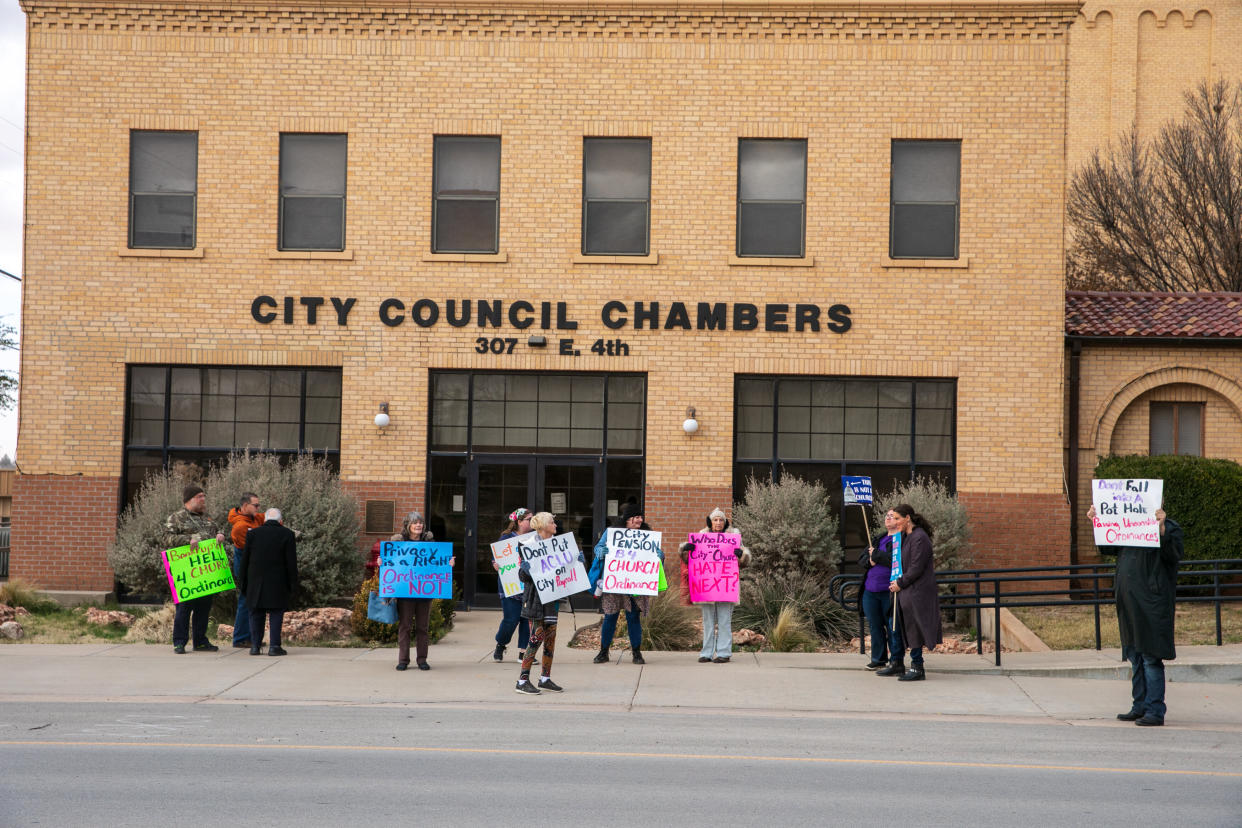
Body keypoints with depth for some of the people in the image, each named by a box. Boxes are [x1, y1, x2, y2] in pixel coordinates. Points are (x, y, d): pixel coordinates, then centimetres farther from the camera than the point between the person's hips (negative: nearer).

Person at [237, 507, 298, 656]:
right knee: (277, 613, 3)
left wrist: (244, 583, 12)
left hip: (256, 582, 2)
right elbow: (291, 562, -4)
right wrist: (293, 585, 2)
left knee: (256, 614, 11)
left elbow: (245, 560, 5)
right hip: (278, 583, -2)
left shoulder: (253, 533, 4)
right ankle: (274, 646, -3)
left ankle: (255, 646, 8)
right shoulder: (287, 534, -2)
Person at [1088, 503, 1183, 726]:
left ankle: (1155, 711, -1)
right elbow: (1107, 548, 25)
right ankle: (1139, 706, 23)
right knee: (1134, 656, 14)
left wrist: (1162, 529, -32)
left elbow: (1174, 553, -19)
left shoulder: (1170, 526, -4)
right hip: (1129, 601, 7)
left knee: (1150, 657, -6)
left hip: (1152, 603, -7)